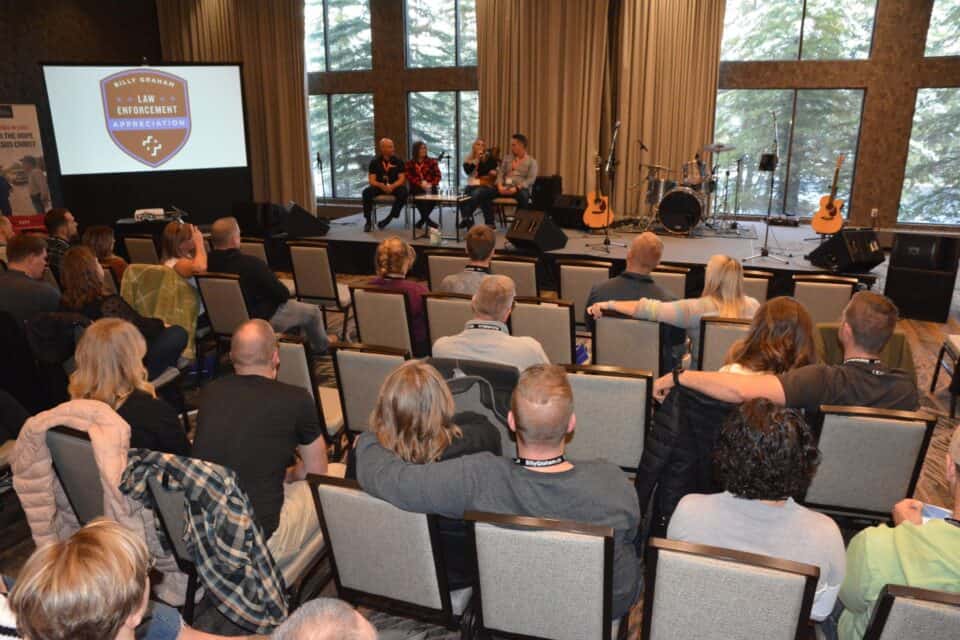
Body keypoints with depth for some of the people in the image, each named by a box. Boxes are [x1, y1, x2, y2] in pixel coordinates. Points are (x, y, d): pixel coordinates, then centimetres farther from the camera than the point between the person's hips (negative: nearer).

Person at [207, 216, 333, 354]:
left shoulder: (208, 262, -13)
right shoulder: (250, 264, -33)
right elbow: (283, 294, -24)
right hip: (261, 320, -8)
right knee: (313, 311, 13)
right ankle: (321, 345, 40)